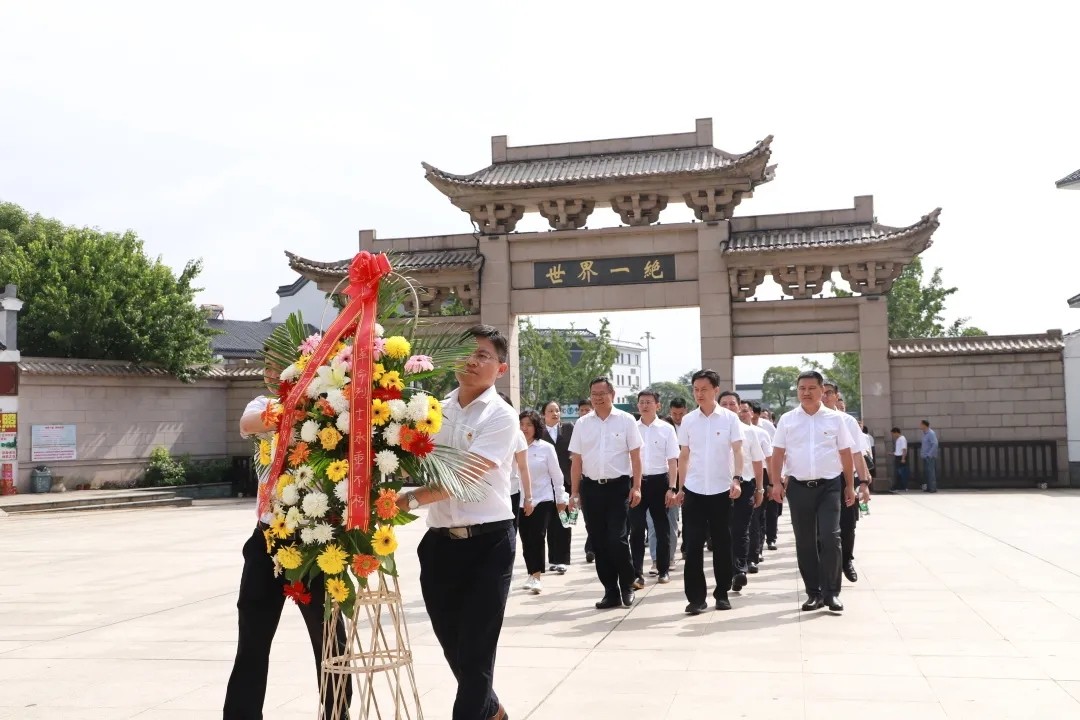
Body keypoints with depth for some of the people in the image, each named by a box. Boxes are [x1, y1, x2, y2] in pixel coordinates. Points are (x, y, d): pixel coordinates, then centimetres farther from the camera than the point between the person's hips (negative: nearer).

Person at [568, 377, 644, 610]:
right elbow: (576, 460, 8)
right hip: (591, 487, 3)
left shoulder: (626, 420, -1)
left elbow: (635, 456, -1)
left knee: (617, 540, -8)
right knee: (599, 542, 7)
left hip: (618, 486, -3)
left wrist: (636, 488, -8)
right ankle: (611, 591, 19)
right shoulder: (582, 424, 6)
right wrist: (574, 492, 5)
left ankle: (627, 586, 15)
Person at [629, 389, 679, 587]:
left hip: (658, 481, -1)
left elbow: (672, 461, -1)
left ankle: (663, 570, 25)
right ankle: (637, 573, 2)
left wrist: (672, 488, -8)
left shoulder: (666, 429, -1)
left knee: (662, 528, 11)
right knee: (636, 529, -2)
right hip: (636, 481, 1)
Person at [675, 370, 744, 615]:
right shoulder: (688, 420, 4)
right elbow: (684, 456, 10)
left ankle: (722, 593, 20)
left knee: (722, 544, 8)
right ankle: (696, 597, 4)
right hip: (694, 490, 1)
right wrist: (680, 488, 9)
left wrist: (737, 479, -19)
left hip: (721, 490, -1)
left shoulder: (730, 418, -2)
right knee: (693, 545, -1)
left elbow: (738, 451, -5)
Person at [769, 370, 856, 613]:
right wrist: (777, 482, -4)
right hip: (798, 486, 1)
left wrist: (850, 485, 6)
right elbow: (778, 454, 5)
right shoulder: (787, 420, 5)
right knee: (804, 542, 6)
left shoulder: (835, 419, 4)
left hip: (829, 486, -1)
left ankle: (831, 593, 0)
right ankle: (813, 592, 17)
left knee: (830, 538, -9)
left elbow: (846, 454, 7)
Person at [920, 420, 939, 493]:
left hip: (930, 457, -9)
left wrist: (929, 454, -19)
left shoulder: (931, 433, -13)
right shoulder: (924, 433, 14)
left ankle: (933, 488, -6)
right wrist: (921, 452, 15)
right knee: (926, 472, 9)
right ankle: (928, 487, 15)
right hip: (925, 457, 9)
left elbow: (935, 444, -19)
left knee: (931, 472, -8)